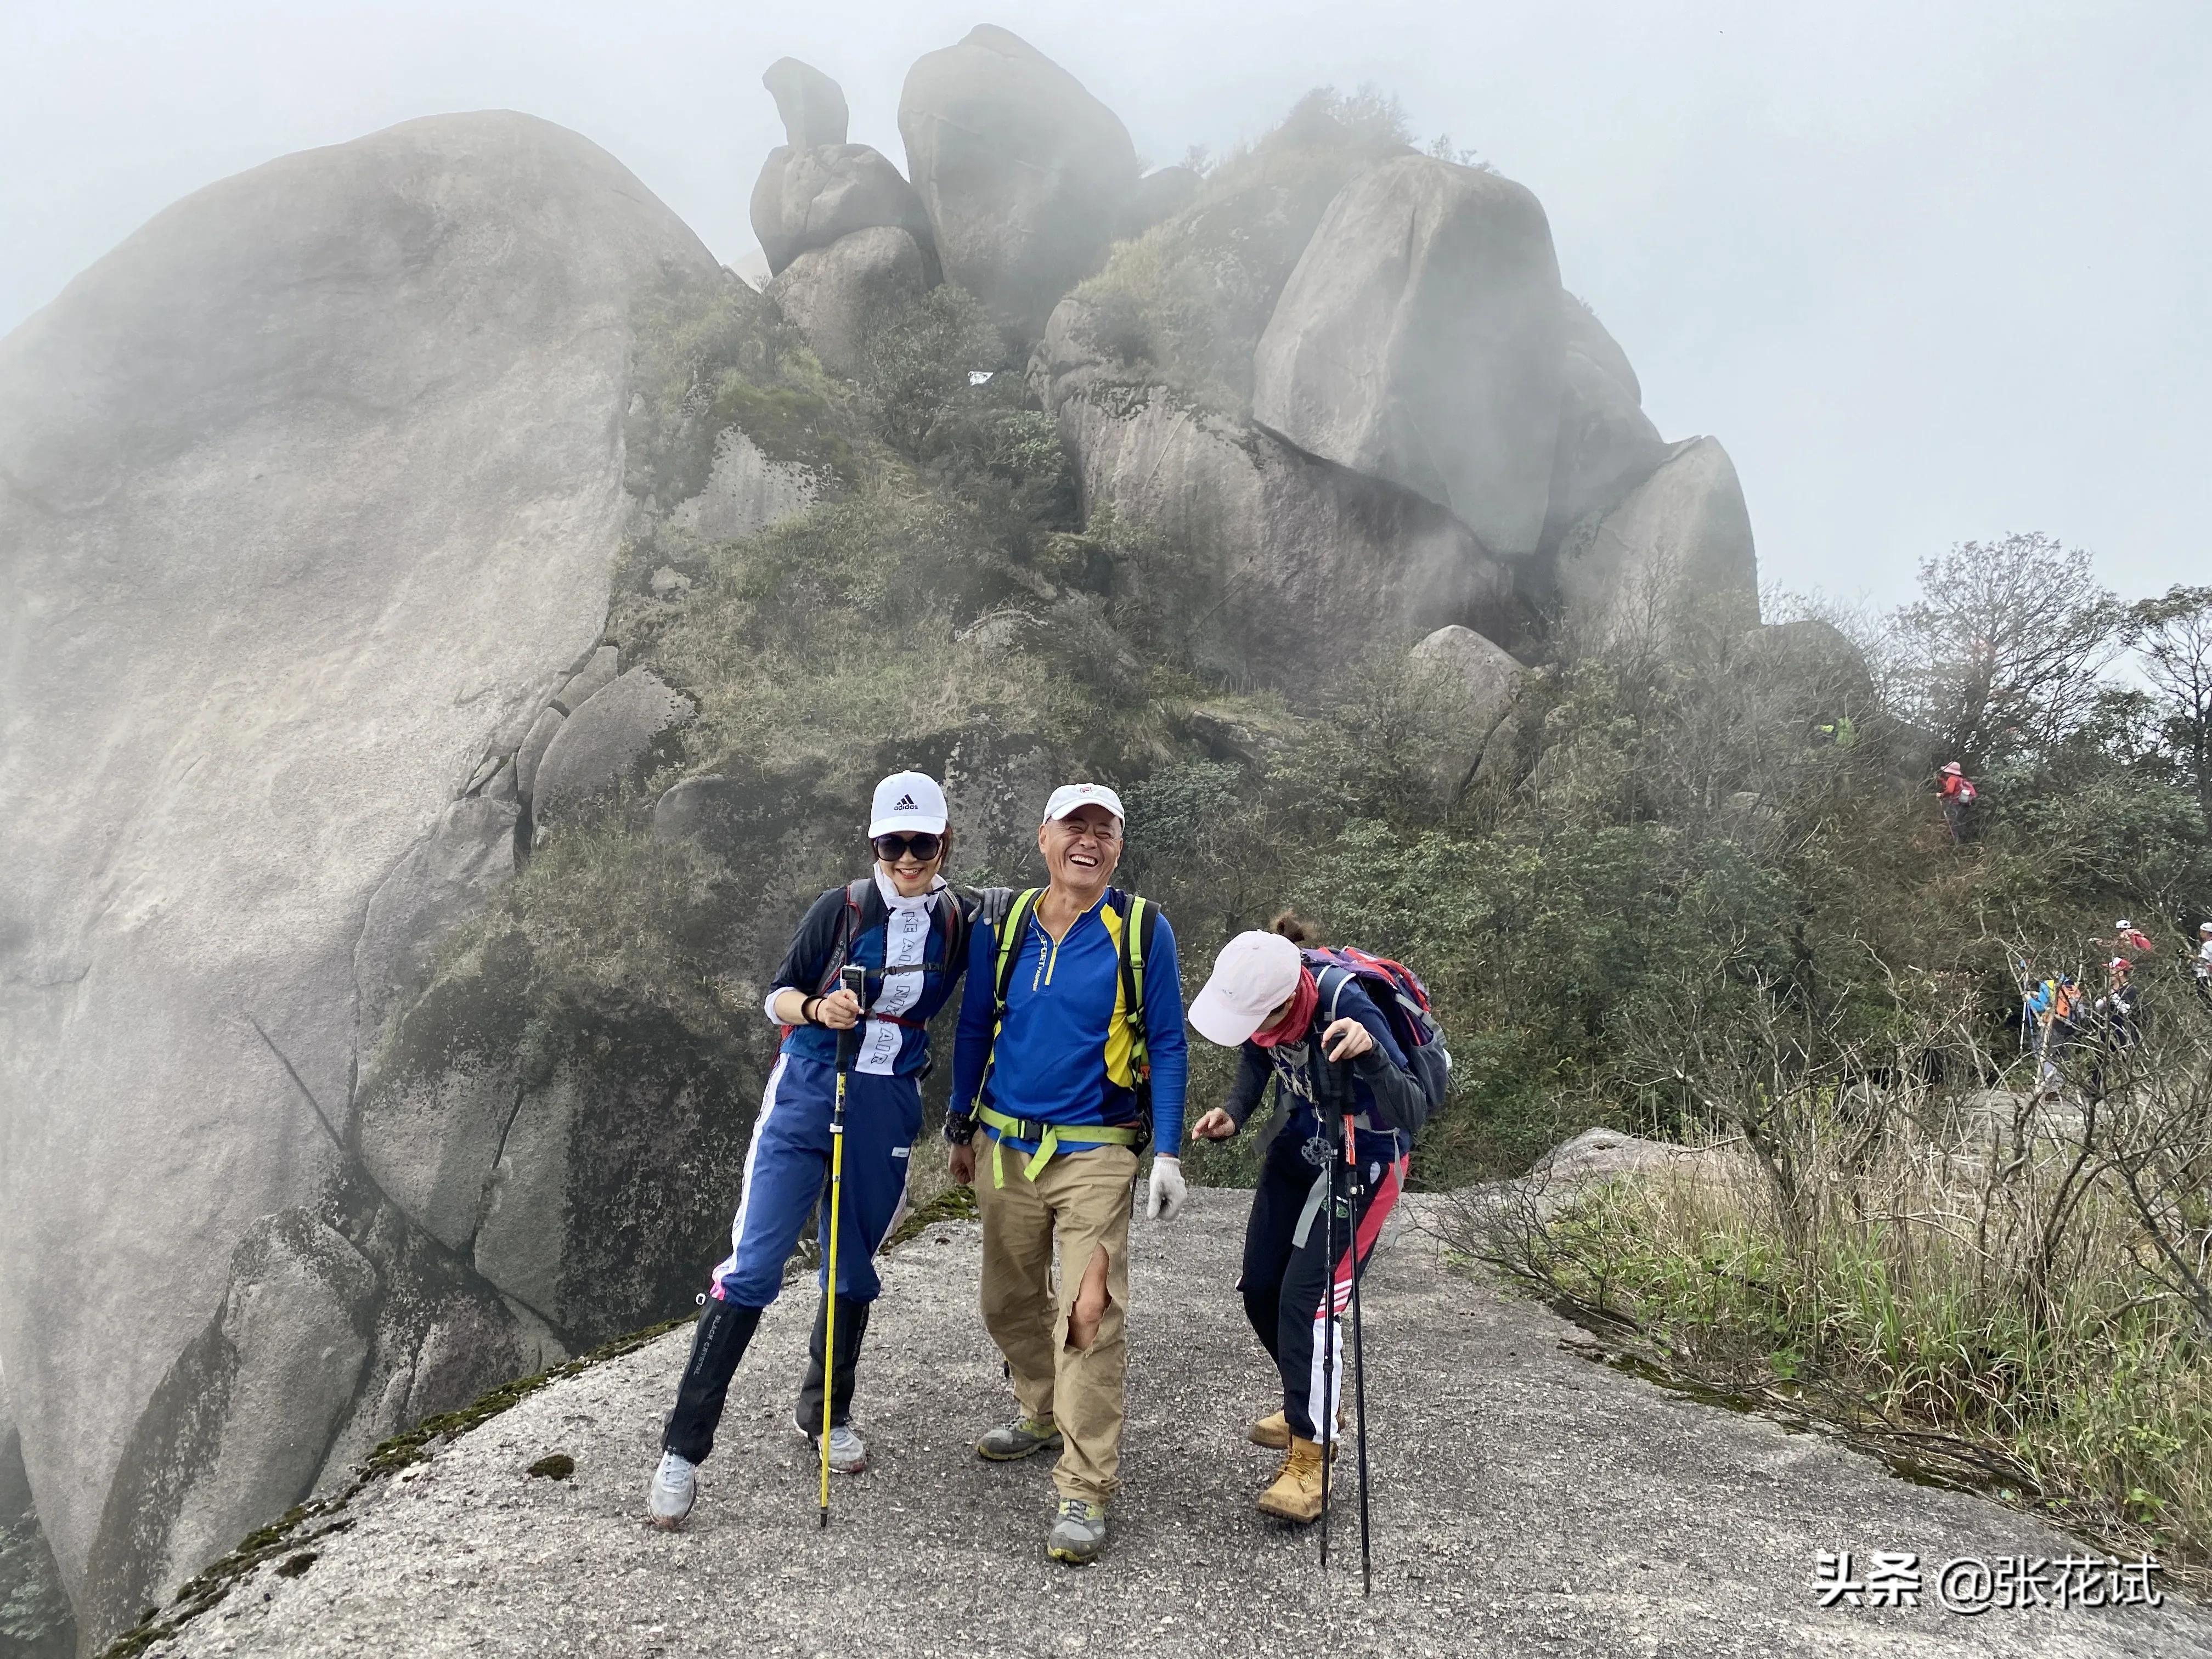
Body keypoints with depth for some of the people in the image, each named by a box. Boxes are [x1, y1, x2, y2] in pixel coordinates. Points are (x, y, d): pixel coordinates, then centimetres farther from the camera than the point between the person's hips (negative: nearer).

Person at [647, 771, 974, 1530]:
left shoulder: (957, 922, -1)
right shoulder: (841, 909, -9)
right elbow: (778, 996, -4)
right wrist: (817, 1008, -24)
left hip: (888, 1110, 3)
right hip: (807, 1096, -3)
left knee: (854, 1269, 15)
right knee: (753, 1264, -9)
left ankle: (825, 1413, 37)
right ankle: (682, 1449, 0)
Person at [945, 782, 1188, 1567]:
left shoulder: (1142, 930, -6)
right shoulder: (1002, 926, 2)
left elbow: (1167, 1047, -3)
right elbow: (974, 1032, 12)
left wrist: (1168, 1155, -8)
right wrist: (960, 1132, 16)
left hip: (1095, 1153, -4)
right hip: (1005, 1147, 4)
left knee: (1090, 1318, -8)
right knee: (1010, 1303, 17)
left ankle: (1085, 1493, 3)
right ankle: (1044, 1415, 42)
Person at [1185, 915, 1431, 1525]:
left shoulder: (1345, 1004, -37)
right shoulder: (1259, 995, -19)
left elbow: (1412, 1115, -38)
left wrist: (1370, 1055, -55)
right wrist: (1233, 1113, -13)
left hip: (1364, 1156, -6)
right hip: (1300, 1143, 7)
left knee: (1309, 1297, -13)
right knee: (1260, 1287, 10)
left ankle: (1308, 1461, 2)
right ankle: (1313, 1405, 35)